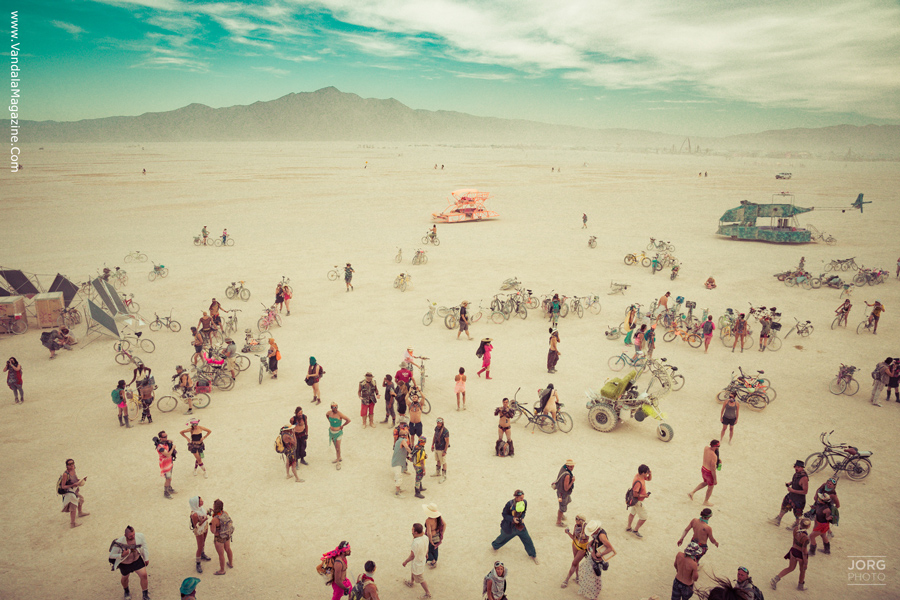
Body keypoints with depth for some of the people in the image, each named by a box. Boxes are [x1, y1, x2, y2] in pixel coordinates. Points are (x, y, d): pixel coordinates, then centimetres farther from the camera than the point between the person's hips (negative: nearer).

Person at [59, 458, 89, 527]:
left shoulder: (73, 470, -3)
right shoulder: (65, 474, -27)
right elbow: (63, 486, -24)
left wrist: (82, 480, -4)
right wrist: (72, 485, -33)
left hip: (75, 490, 9)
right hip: (69, 492, -9)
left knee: (81, 500, 29)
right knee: (73, 507, -6)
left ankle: (80, 513, 56)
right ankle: (72, 524, 3)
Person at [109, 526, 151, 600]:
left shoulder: (140, 536, -24)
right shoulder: (119, 543, -33)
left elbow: (144, 547, -6)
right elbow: (111, 555, -22)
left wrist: (146, 559, 0)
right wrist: (122, 555, -39)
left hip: (137, 559, 1)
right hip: (125, 563, -1)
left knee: (144, 575, -7)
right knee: (125, 577, 22)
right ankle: (126, 591, 56)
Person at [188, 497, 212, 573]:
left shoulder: (200, 508, -16)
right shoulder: (194, 514, -39)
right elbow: (196, 526, -29)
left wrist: (207, 513, -12)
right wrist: (204, 520, -41)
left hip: (205, 528, 8)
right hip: (199, 531, -8)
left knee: (203, 543, 29)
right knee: (200, 547, 5)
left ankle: (202, 555, 54)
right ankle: (198, 564, 24)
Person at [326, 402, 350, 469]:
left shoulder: (339, 414, -24)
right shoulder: (329, 412, -8)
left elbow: (348, 420, -25)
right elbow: (326, 415, 19)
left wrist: (342, 426, -14)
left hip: (338, 432, -6)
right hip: (331, 432, 6)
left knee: (338, 447, -4)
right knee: (335, 446, 19)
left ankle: (338, 462, 6)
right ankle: (339, 458, 38)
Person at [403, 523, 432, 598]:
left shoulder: (416, 543, -41)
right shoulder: (425, 538, -16)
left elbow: (412, 556, -28)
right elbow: (427, 550, 1)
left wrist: (405, 562, -11)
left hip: (417, 563, -8)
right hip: (422, 560, 8)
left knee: (421, 580, 16)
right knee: (412, 573, 34)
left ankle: (428, 593, 35)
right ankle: (411, 583, 61)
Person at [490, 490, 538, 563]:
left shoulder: (524, 502, -15)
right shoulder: (510, 504, -29)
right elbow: (504, 514, -17)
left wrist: (522, 518, -15)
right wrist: (512, 518, -29)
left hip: (520, 526, 3)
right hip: (509, 526, -3)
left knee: (528, 540, 4)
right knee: (503, 537, 22)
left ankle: (533, 555, 28)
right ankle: (494, 545, 55)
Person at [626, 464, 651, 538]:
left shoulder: (640, 476, -8)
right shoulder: (638, 482, -35)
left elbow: (649, 479, 9)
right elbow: (635, 494, -32)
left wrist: (650, 473, -12)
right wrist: (644, 496, -23)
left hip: (634, 500, 10)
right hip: (637, 501, -10)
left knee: (632, 513, 27)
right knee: (644, 518, 3)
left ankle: (628, 528, 46)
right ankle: (635, 530, 20)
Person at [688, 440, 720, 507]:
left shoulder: (706, 448, -13)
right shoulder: (714, 456, -34)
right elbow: (713, 469, -25)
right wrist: (715, 479, -15)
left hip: (703, 469, 7)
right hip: (709, 473, -7)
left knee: (705, 483, 33)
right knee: (710, 487, 21)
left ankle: (692, 493, 31)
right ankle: (705, 502, 42)